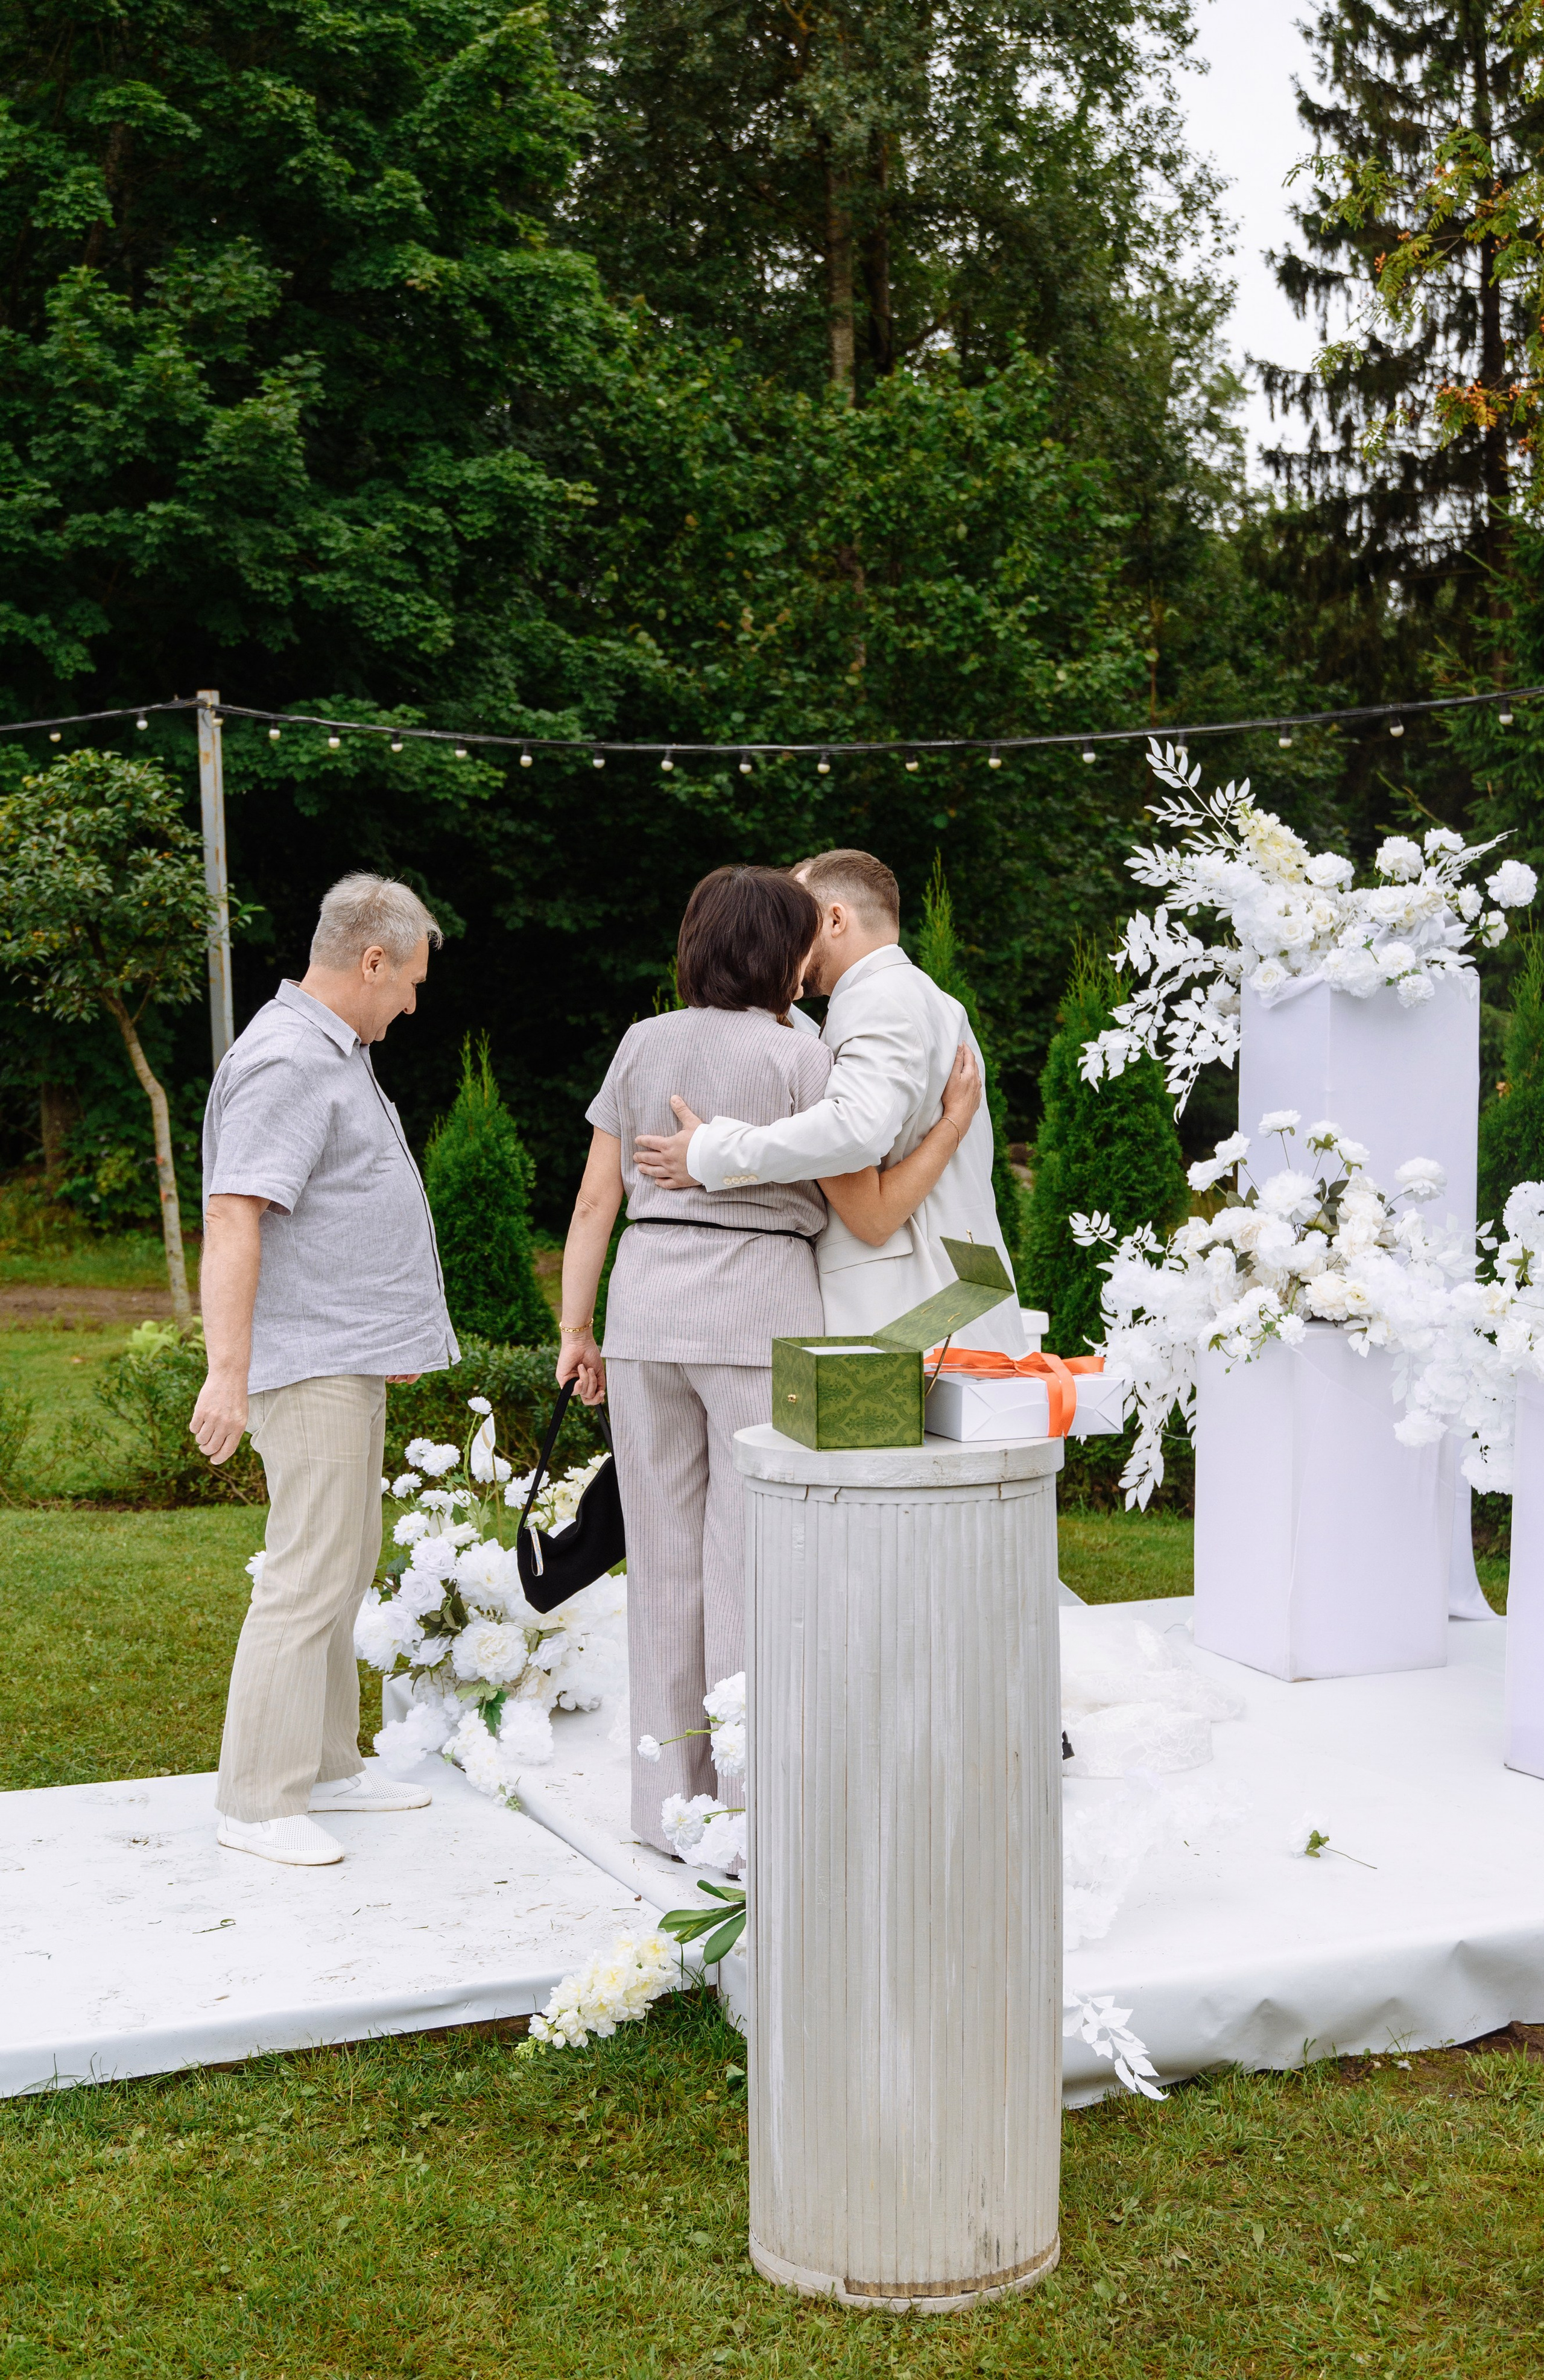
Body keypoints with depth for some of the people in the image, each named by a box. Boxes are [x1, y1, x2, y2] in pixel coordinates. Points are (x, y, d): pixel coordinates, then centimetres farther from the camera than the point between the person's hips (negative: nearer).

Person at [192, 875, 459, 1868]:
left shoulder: (336, 1054, 17)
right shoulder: (288, 1062, -17)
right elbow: (234, 1220, -24)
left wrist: (397, 1335, 32)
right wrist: (227, 1372, -29)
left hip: (350, 1357, 11)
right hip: (310, 1365, -11)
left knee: (345, 1566, 16)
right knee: (310, 1576, -8)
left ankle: (327, 1764, 26)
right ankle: (257, 1799, -1)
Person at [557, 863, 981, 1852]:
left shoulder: (645, 1043, 7)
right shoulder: (799, 1057, -6)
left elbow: (598, 1198, 5)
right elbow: (873, 1214, -4)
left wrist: (576, 1330, 9)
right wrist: (956, 1121, 4)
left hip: (648, 1306, 4)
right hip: (761, 1310, -4)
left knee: (664, 1555, 10)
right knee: (752, 1559, 1)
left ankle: (669, 1804, 17)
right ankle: (753, 1808, 6)